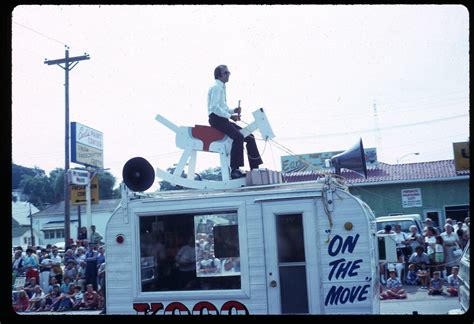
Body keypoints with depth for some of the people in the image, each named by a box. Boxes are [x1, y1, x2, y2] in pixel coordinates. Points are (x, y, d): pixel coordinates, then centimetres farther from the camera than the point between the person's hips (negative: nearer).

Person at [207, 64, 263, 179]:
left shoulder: (222, 88, 22)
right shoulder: (216, 87, -8)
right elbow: (214, 107, -20)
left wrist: (234, 111, 7)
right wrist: (230, 116, -21)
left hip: (223, 119, 10)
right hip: (216, 119, -10)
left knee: (249, 137, 1)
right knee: (238, 137, -30)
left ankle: (255, 168, 1)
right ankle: (234, 170, -28)